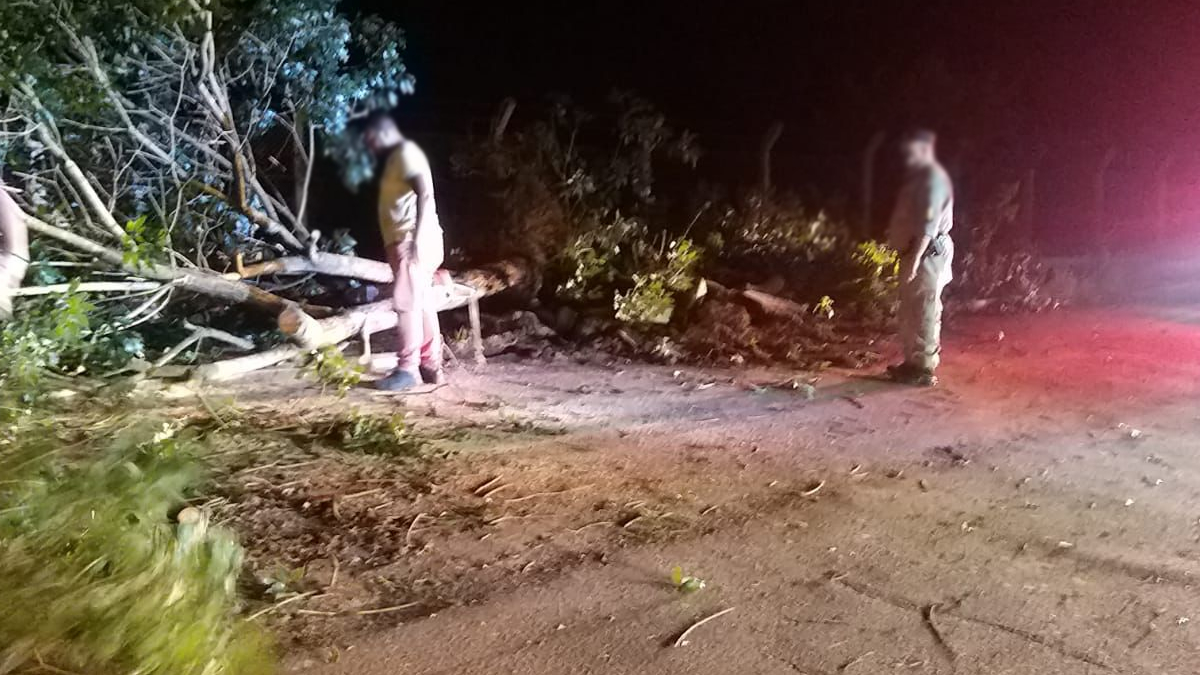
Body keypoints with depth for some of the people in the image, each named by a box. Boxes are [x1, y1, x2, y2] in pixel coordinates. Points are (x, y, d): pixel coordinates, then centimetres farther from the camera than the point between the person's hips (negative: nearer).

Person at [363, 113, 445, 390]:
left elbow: (424, 193, -20)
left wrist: (417, 236, -27)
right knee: (421, 304, 8)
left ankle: (408, 369, -9)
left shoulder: (406, 152, -7)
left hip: (412, 240, -10)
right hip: (406, 241, 10)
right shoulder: (397, 157, 24)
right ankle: (431, 367, 11)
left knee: (406, 303, -11)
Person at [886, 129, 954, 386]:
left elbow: (928, 224, -23)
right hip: (917, 252, 10)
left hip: (927, 254, -10)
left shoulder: (933, 178, -14)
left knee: (924, 313, -6)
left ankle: (924, 369, -1)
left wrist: (915, 259, -27)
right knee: (911, 312, 15)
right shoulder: (920, 177, 18)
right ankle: (914, 362, 24)